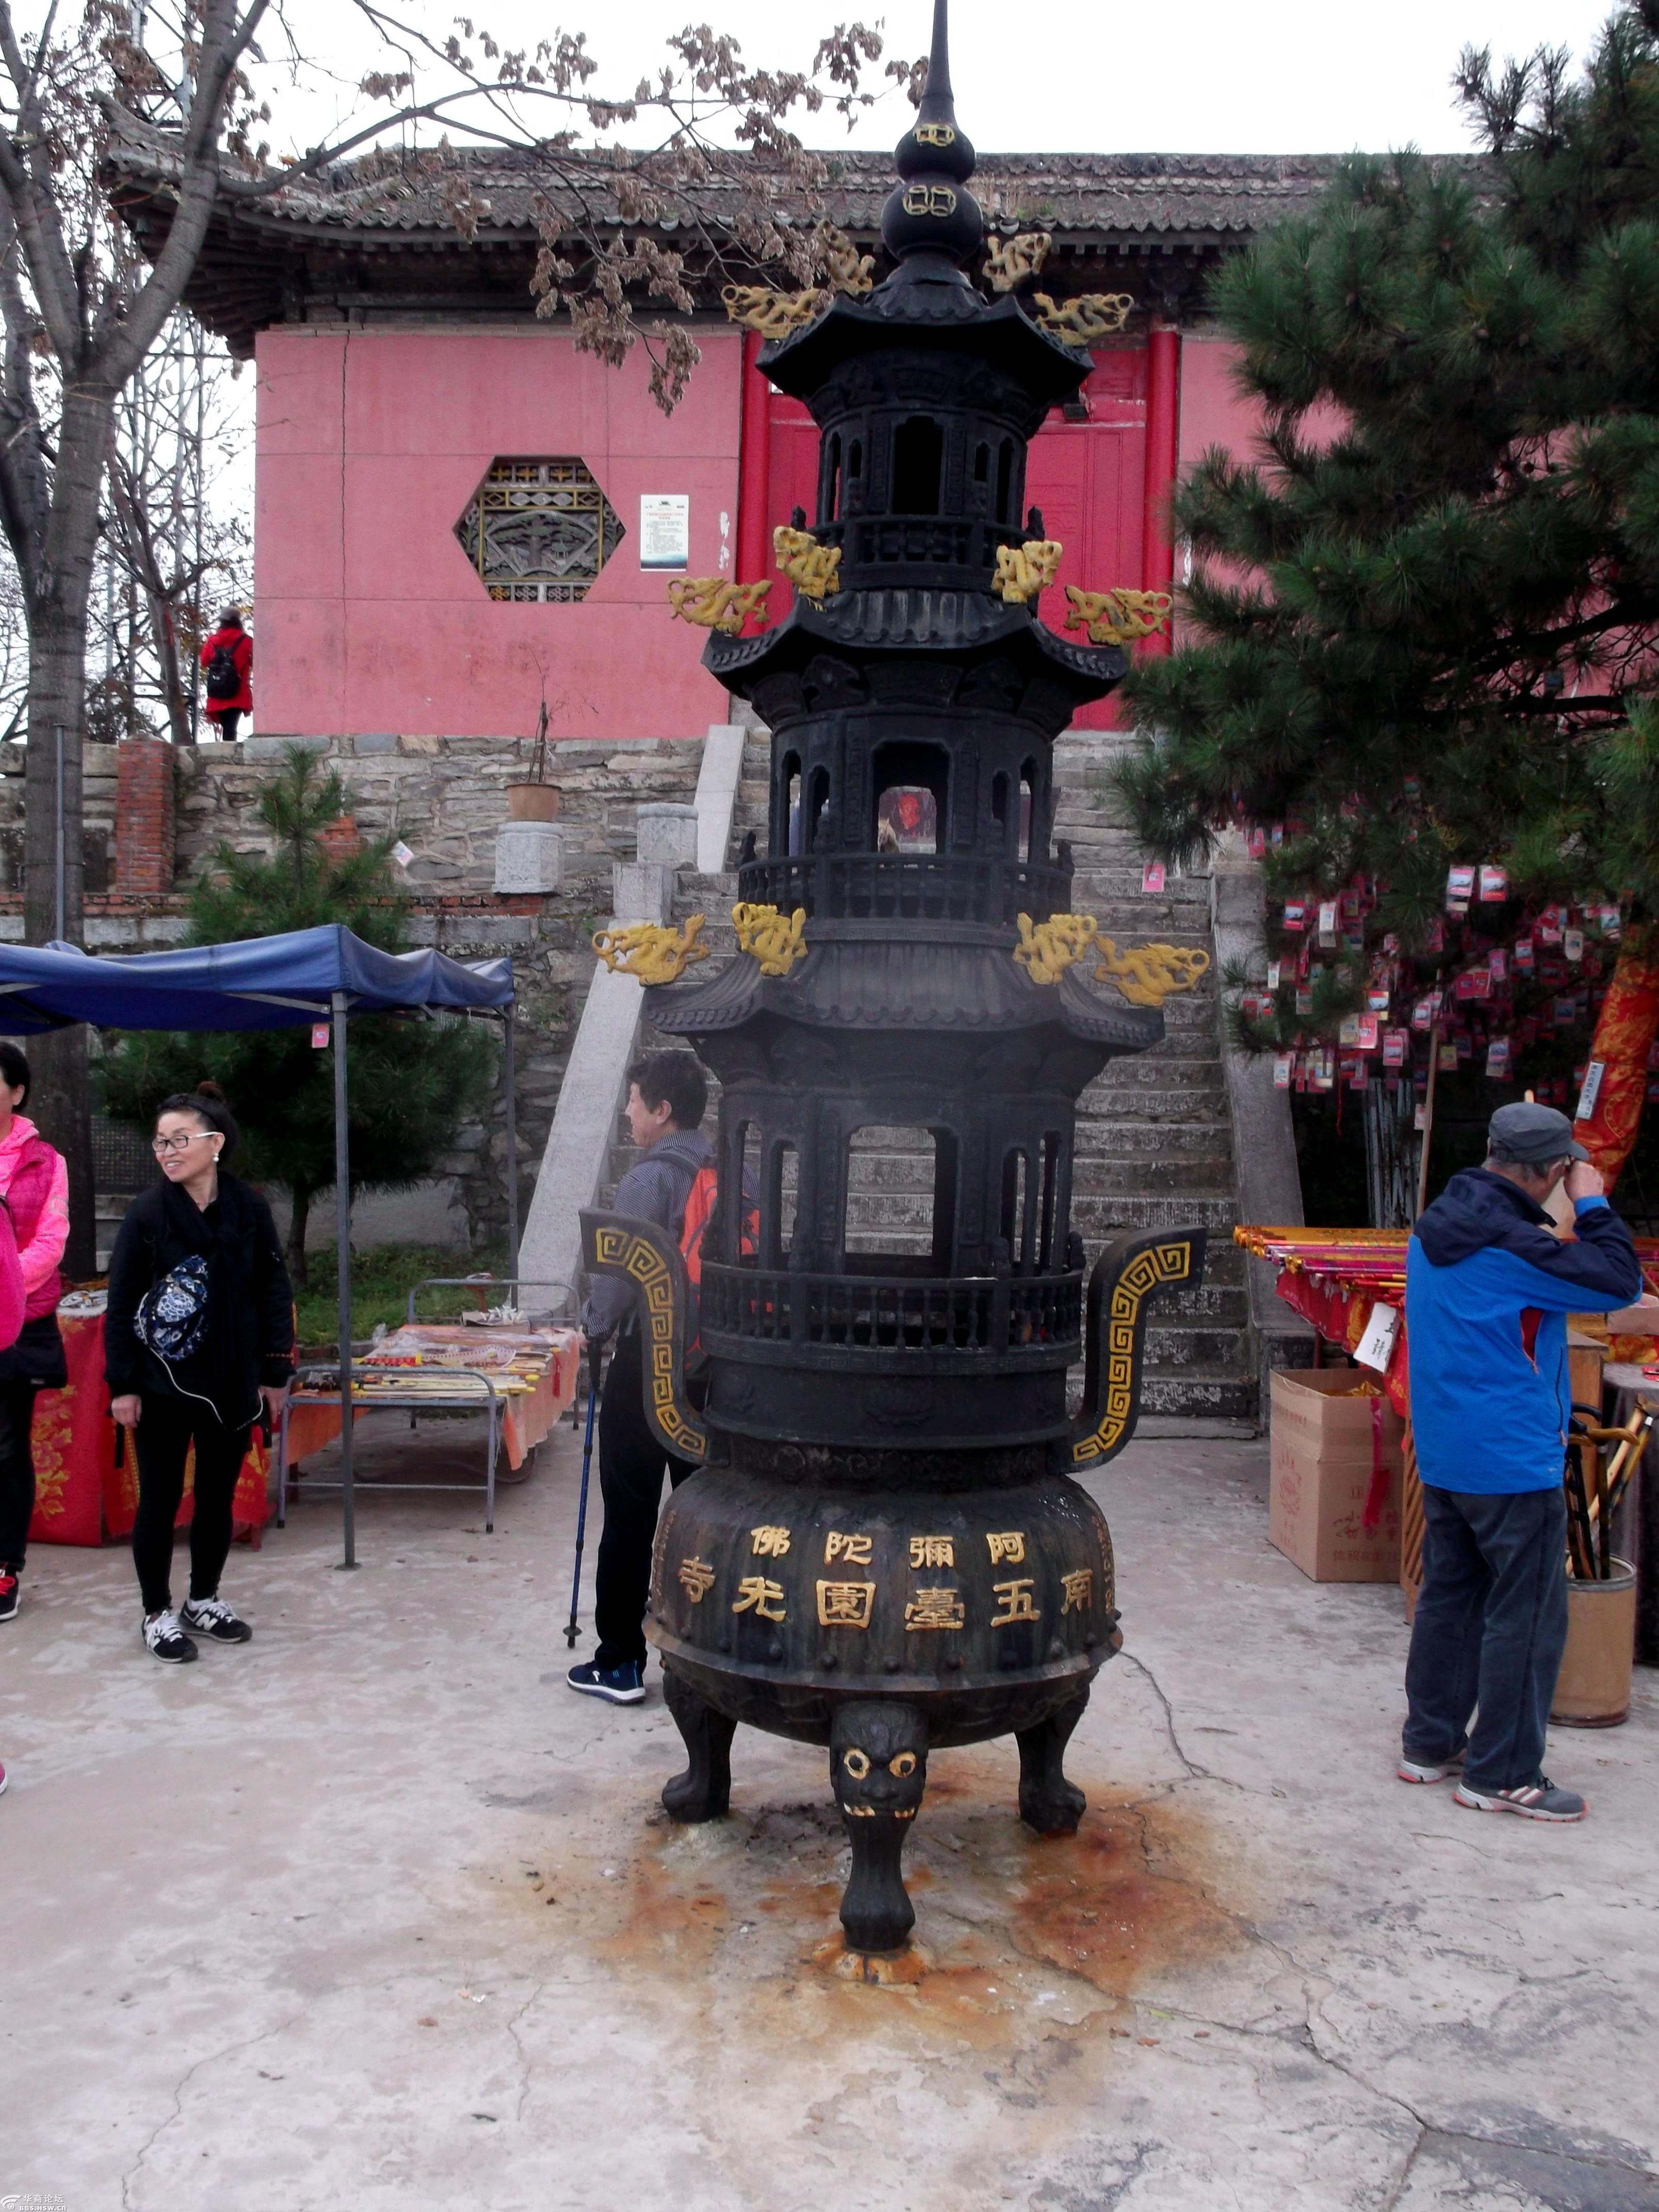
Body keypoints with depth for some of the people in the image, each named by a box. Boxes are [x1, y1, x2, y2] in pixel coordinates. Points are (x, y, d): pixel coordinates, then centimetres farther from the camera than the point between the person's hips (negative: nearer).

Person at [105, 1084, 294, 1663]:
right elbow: (120, 1302, -5)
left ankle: (204, 1601, 31)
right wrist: (122, 1385, -8)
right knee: (160, 1500, 6)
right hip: (161, 1383, -2)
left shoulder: (249, 1209, -3)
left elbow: (273, 1293, 2)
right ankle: (158, 1614, 21)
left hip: (230, 1381, 2)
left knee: (218, 1497, 13)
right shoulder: (147, 1212, -8)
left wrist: (274, 1373, 1)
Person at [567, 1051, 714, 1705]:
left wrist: (594, 1326, 3)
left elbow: (620, 1275, -15)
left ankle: (619, 1663, 9)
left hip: (649, 1361, -6)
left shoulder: (649, 1179, -15)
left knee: (630, 1516, 3)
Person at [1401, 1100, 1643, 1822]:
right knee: (1527, 1615, 2)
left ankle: (1430, 1743, 25)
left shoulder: (1434, 1230, 6)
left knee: (1450, 1595, 16)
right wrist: (1592, 1206, -7)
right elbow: (1620, 1281, -18)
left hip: (1442, 1455, 9)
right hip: (1512, 1462, -9)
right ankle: (1502, 1775, 8)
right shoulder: (1512, 1243, -22)